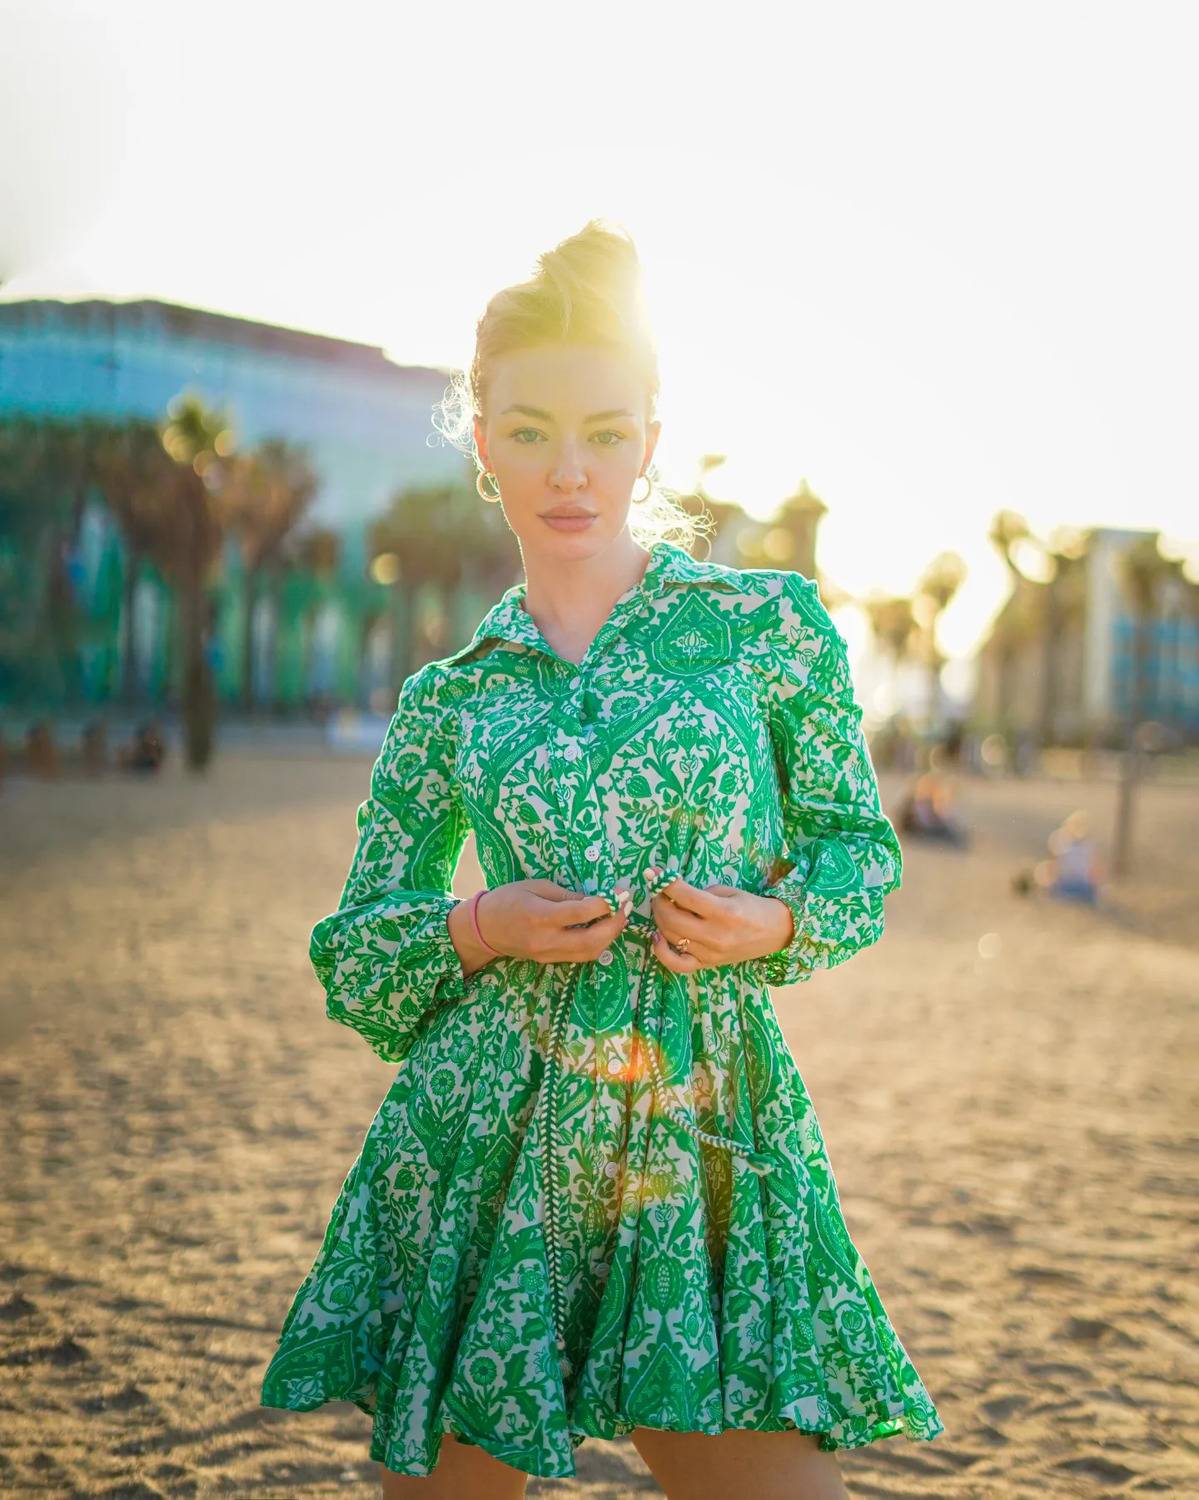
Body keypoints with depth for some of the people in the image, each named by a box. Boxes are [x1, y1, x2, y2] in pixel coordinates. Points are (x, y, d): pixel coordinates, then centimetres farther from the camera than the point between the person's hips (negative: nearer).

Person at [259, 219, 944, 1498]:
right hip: (486, 1152, 1)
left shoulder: (770, 625, 2)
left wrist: (773, 922, -9)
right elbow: (352, 954, 11)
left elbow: (858, 849, 11)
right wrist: (478, 931, -9)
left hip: (709, 1145, -1)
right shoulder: (451, 697, 6)